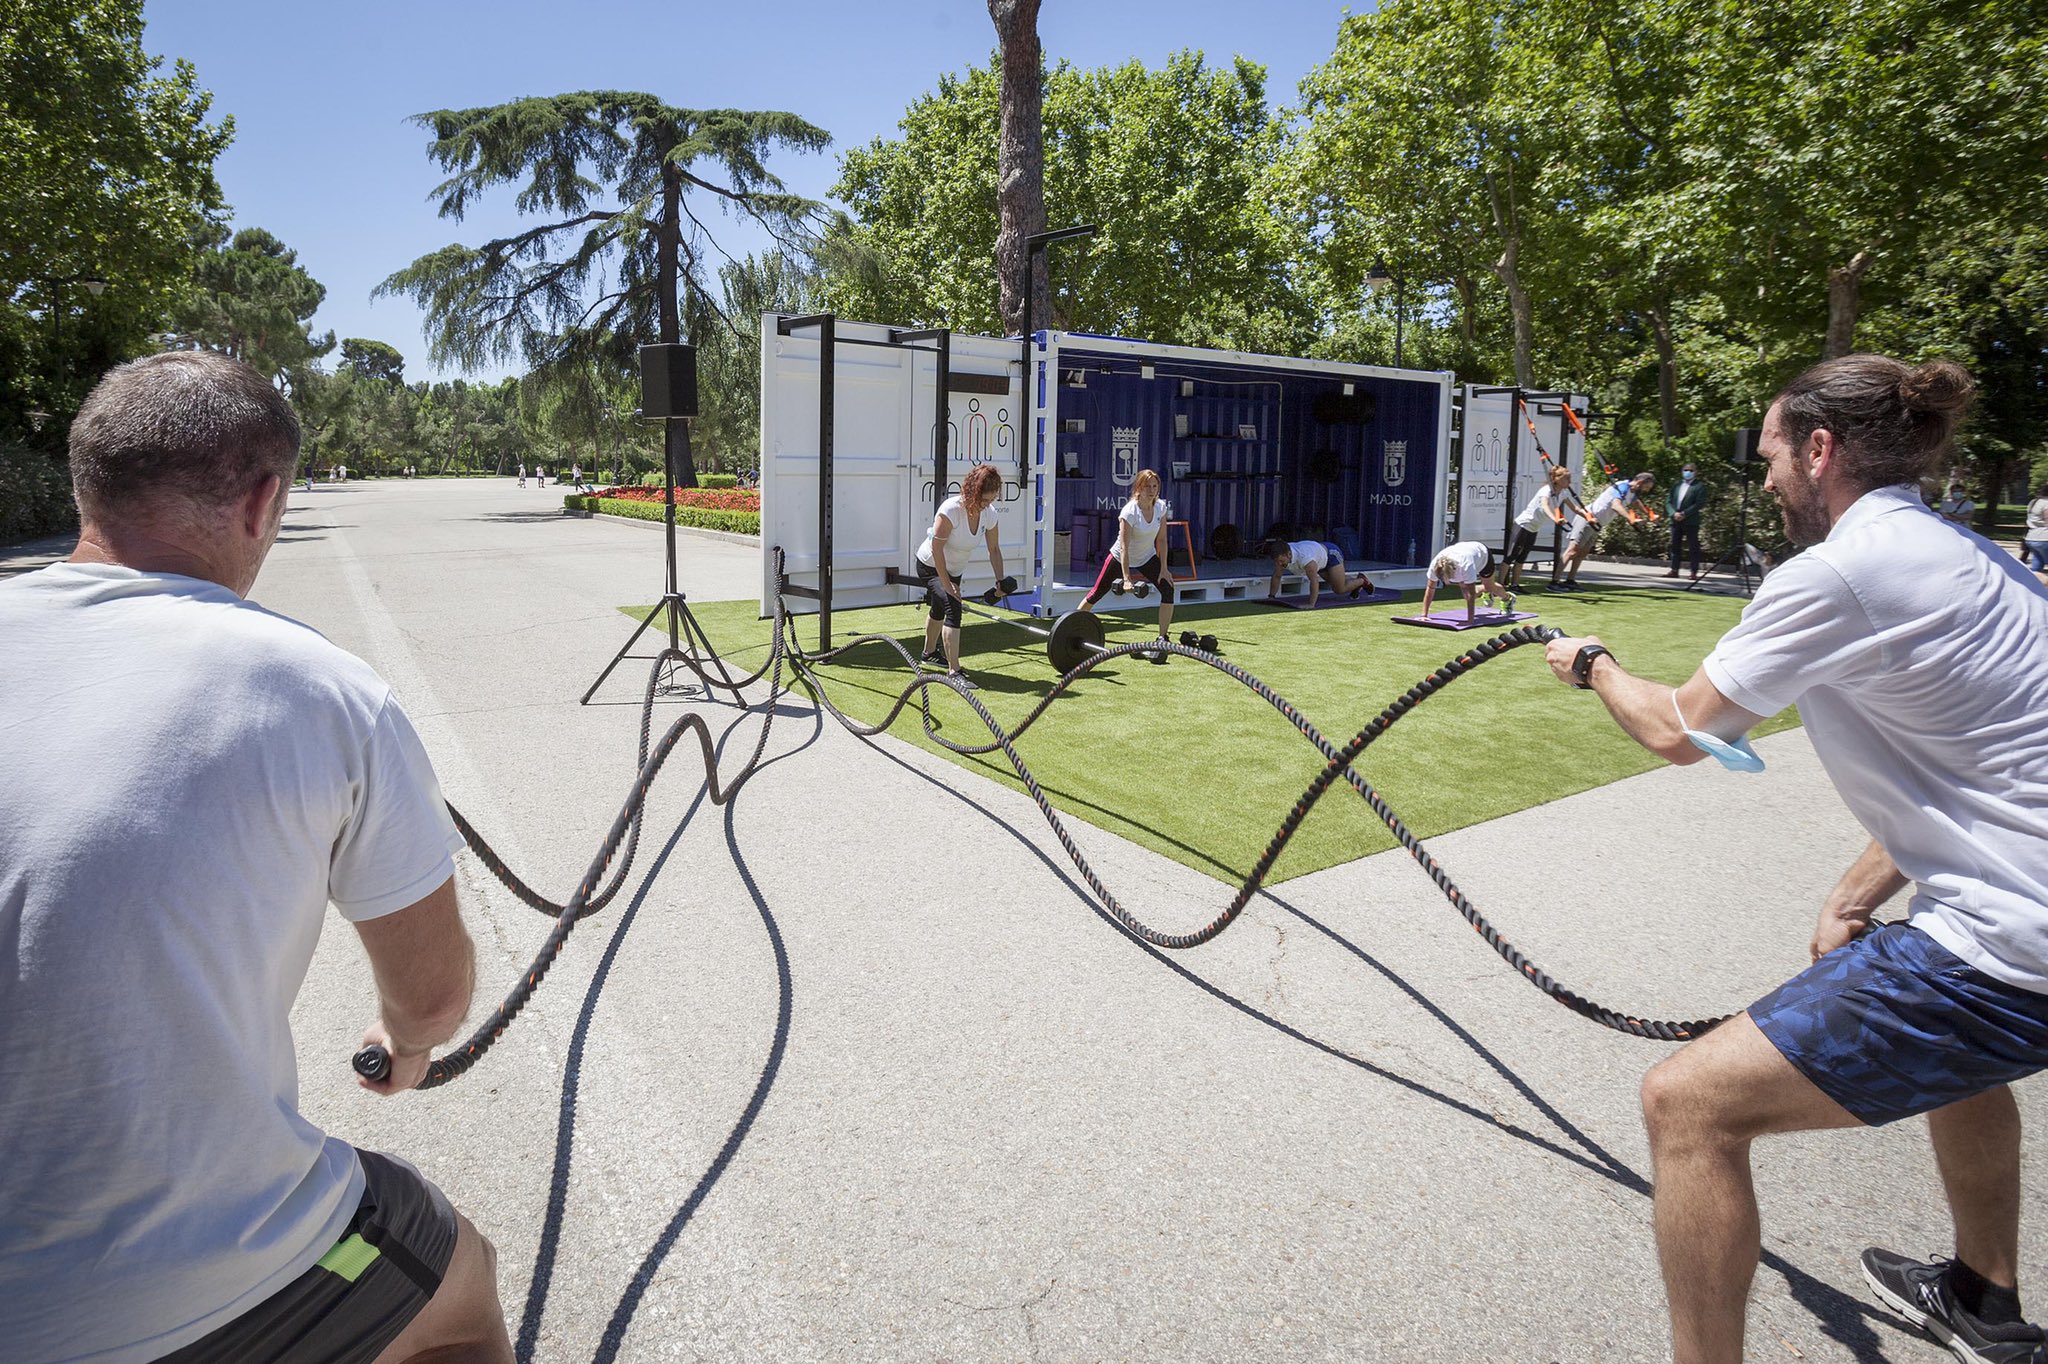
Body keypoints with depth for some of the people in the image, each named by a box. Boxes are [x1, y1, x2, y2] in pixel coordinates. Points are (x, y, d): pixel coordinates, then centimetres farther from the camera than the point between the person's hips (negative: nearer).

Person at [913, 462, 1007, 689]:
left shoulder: (988, 515, -13)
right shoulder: (951, 510, -32)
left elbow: (994, 549, 0)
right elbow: (936, 547, -29)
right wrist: (946, 584, -28)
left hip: (954, 569, 8)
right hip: (930, 566, -8)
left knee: (940, 609, 28)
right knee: (952, 607, -26)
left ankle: (929, 653, 53)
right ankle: (954, 672, -29)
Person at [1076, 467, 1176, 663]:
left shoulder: (1161, 508, -12)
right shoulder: (1129, 512, -28)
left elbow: (1161, 540, -4)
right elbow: (1124, 547, -31)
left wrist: (1163, 568, -10)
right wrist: (1127, 579, -36)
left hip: (1147, 558, 4)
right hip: (1120, 559, -4)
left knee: (1168, 589, -17)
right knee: (1097, 594, 6)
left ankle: (1162, 639, -12)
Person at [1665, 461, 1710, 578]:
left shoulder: (1700, 486, 0)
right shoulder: (1677, 485, 16)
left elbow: (1700, 504, -10)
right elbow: (1668, 501, 9)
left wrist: (1684, 514, -17)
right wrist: (1673, 513, -8)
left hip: (1691, 522, -5)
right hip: (1676, 521, 5)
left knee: (1693, 547, -2)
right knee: (1674, 546, 6)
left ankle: (1694, 572, -1)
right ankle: (1674, 570, 11)